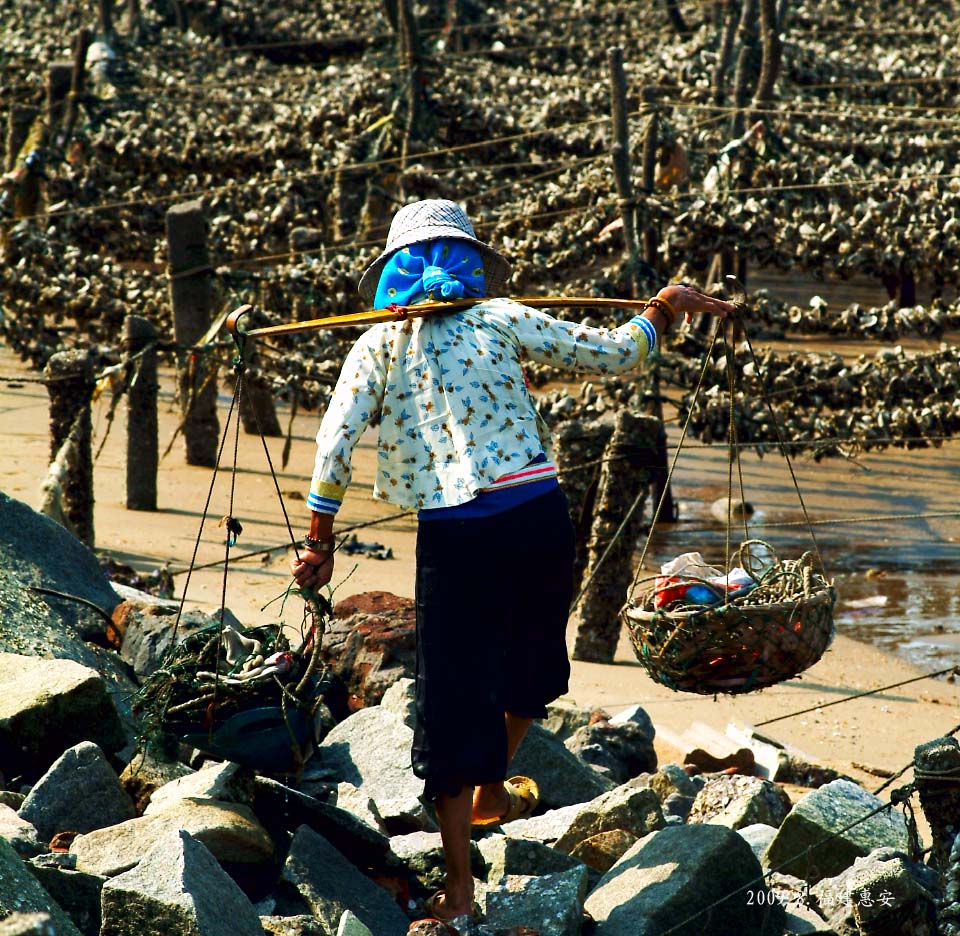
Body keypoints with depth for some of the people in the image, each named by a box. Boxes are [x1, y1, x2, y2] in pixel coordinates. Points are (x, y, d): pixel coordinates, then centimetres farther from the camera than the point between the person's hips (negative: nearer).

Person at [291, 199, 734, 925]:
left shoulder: (378, 345, 8)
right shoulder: (501, 320, 8)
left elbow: (336, 442, -3)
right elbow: (612, 353, 9)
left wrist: (320, 541, 1)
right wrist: (666, 308, 26)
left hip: (452, 537, -1)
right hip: (537, 520, 1)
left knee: (454, 693, 3)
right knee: (531, 657, 28)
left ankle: (459, 887, 1)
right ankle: (491, 793, 49)